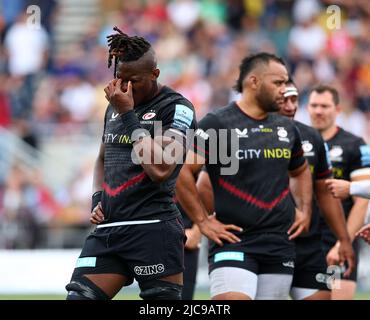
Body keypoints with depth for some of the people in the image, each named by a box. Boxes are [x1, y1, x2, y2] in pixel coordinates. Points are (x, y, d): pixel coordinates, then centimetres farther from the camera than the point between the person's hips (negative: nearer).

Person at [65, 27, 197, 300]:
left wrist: (127, 115, -14)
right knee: (78, 295, -2)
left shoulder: (176, 108, -6)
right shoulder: (115, 106, 16)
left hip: (153, 229, -7)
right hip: (107, 229, 7)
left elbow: (160, 170, -19)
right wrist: (98, 199, 13)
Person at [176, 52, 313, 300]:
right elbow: (184, 173, -7)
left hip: (281, 244, 6)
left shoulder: (286, 128, 14)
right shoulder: (217, 123, -6)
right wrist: (203, 222, -7)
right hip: (234, 241, -6)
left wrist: (305, 211, 18)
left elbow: (301, 171, 32)